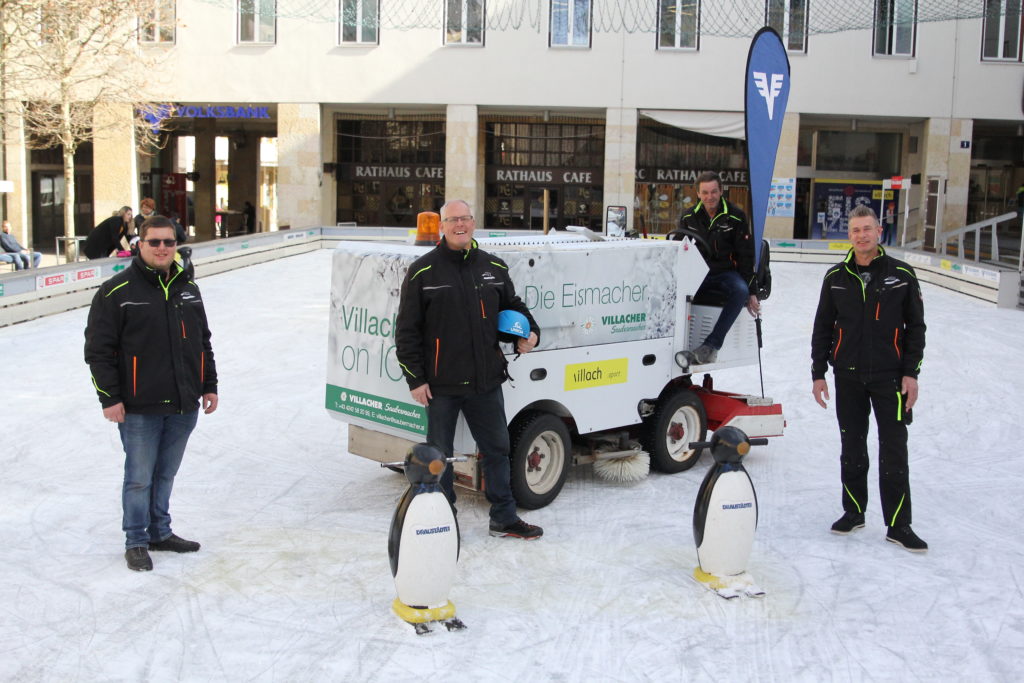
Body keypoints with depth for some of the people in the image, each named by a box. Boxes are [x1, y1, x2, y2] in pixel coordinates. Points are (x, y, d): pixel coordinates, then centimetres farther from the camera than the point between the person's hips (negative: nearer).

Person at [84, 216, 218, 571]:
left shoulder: (188, 288, 11)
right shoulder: (117, 291, -7)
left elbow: (203, 342, 19)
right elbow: (98, 349, -7)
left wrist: (209, 385, 16)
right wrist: (109, 398, -10)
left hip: (184, 405, 5)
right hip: (140, 408, -5)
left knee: (166, 474, 15)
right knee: (140, 477, 2)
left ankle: (160, 532, 29)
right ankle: (136, 542, 16)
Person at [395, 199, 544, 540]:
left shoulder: (493, 267, 6)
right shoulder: (423, 271, -5)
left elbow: (513, 305, 22)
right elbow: (407, 330, -5)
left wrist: (530, 332, 3)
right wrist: (415, 378, -8)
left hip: (486, 383, 4)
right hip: (440, 386, -3)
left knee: (497, 448, 12)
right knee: (439, 454, 8)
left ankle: (504, 518, 26)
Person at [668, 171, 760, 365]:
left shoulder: (735, 217, 1)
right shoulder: (689, 218, 8)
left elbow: (746, 256, 1)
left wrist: (752, 292, -3)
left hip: (726, 272, -2)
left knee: (741, 290, -36)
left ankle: (711, 345, -41)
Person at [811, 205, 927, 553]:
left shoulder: (902, 275, -2)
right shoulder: (836, 277, 4)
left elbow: (915, 327, 1)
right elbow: (822, 328, 9)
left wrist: (911, 373, -5)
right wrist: (818, 373, 5)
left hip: (890, 377, -2)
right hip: (848, 378, 2)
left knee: (894, 452, -1)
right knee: (852, 449, 11)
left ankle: (898, 525, 6)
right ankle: (853, 512, 25)